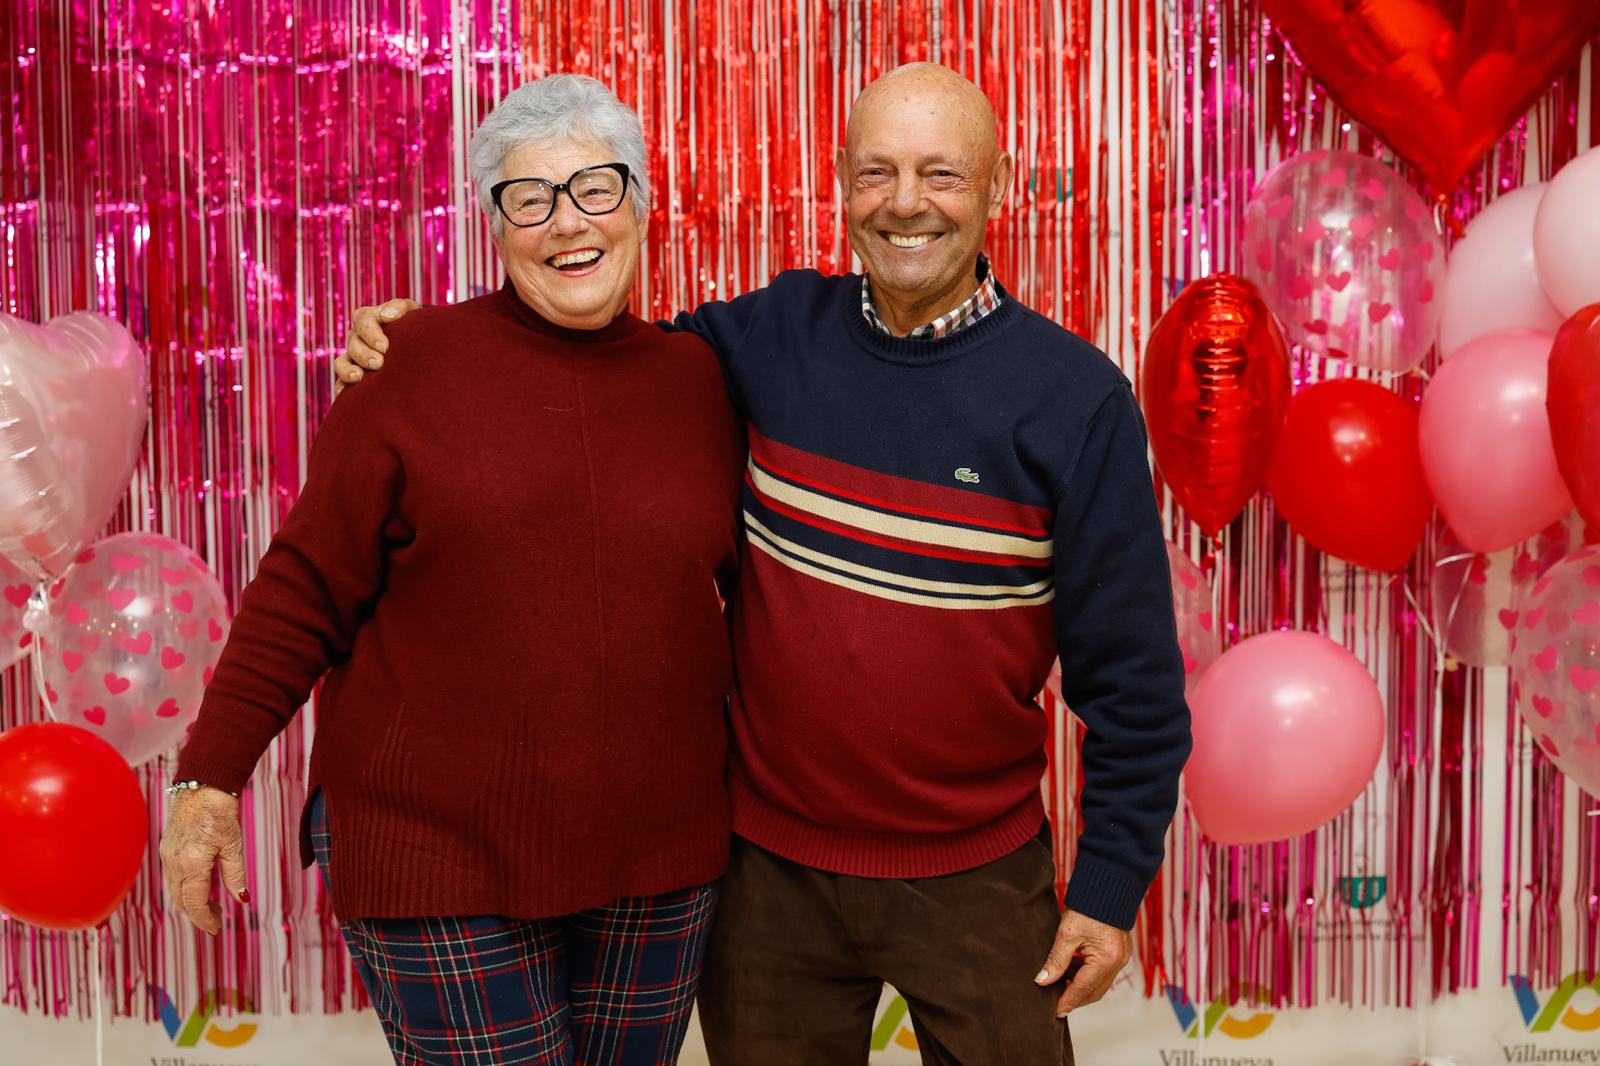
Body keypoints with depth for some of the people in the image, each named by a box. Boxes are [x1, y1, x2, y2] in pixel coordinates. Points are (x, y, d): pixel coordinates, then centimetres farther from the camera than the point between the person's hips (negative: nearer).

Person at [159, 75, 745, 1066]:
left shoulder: (697, 376, 3)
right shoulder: (417, 362, -6)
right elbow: (307, 589, -4)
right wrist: (212, 778, -5)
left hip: (657, 861, 4)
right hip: (439, 866, -3)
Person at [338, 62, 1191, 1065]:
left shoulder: (1075, 397, -11)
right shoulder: (773, 336, -5)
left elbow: (1131, 670, -7)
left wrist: (1113, 879, -5)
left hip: (976, 878, -2)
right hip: (769, 864, 2)